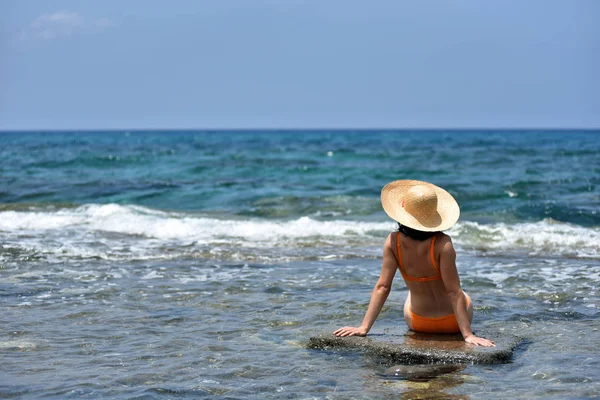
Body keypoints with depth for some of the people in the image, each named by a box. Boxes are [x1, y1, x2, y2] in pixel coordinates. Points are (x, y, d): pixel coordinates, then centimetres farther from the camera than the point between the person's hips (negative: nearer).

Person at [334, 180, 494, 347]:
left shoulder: (393, 242, -20)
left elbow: (382, 287, -19)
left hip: (417, 324, 2)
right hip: (453, 324, -2)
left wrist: (364, 327, -15)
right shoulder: (442, 244, -28)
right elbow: (454, 292, -27)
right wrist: (468, 334, -23)